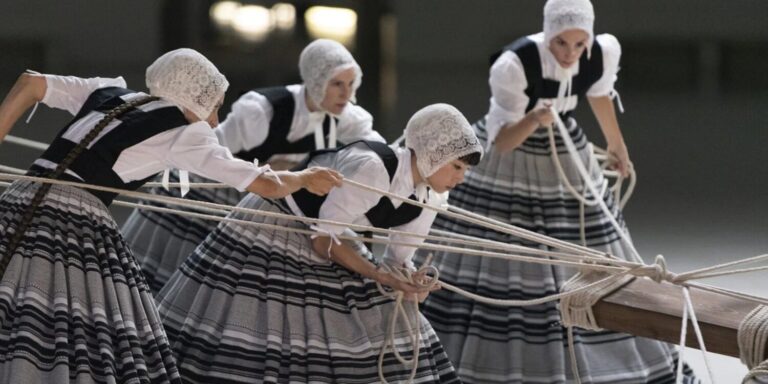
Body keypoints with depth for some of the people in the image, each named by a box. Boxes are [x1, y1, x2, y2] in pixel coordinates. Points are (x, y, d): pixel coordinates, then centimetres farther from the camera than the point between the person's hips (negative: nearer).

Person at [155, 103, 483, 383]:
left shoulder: (428, 197, -8)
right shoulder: (369, 168, -33)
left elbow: (398, 258, 2)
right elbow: (324, 242, -26)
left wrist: (408, 281, -20)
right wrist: (382, 277, -30)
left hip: (333, 246, 8)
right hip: (274, 230, -8)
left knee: (385, 333, 0)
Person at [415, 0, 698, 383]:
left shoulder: (602, 54, -15)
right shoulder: (513, 65, -30)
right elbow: (502, 141, -27)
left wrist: (616, 144, 24)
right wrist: (533, 120, -46)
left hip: (565, 158, 4)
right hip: (507, 163, -4)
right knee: (495, 265, -5)